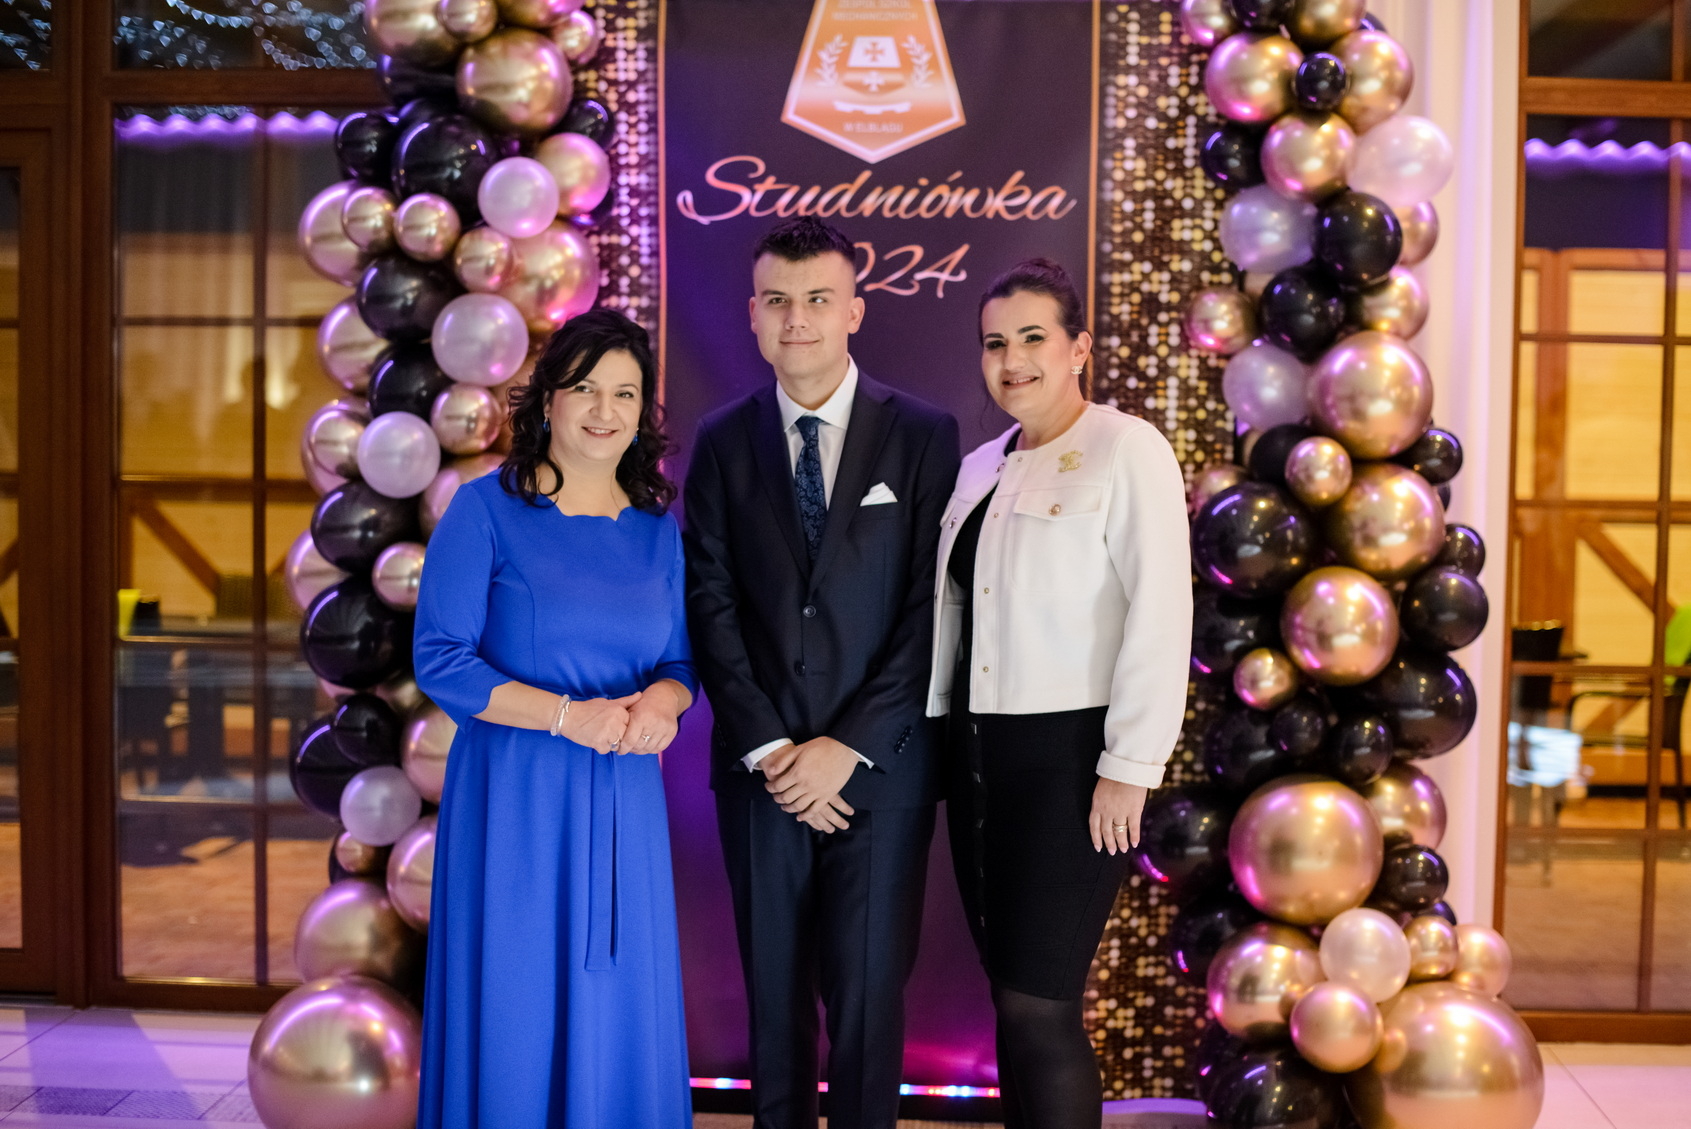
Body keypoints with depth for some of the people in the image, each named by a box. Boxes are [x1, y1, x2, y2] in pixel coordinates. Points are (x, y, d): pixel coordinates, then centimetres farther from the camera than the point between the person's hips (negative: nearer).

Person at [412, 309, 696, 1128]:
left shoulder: (656, 527, 8)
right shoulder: (487, 508, -4)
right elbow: (441, 662, -9)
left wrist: (661, 700, -11)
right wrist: (567, 715, -18)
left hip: (623, 805, 4)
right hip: (513, 798, -4)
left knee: (618, 1018, 11)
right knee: (513, 1019, 5)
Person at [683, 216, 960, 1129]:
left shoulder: (923, 435, 0)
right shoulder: (722, 441, 6)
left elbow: (932, 606, -5)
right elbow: (710, 604, 1)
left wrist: (848, 747, -11)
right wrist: (767, 749, -8)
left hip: (879, 769, -2)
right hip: (760, 768, 2)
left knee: (869, 995, 3)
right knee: (773, 992, 12)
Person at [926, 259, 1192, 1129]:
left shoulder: (1126, 450, -7)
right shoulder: (980, 468, 13)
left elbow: (1160, 615, -14)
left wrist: (1129, 769, -17)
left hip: (1071, 758, -6)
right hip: (978, 755, 7)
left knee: (1038, 1005, -4)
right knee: (1012, 997, 12)